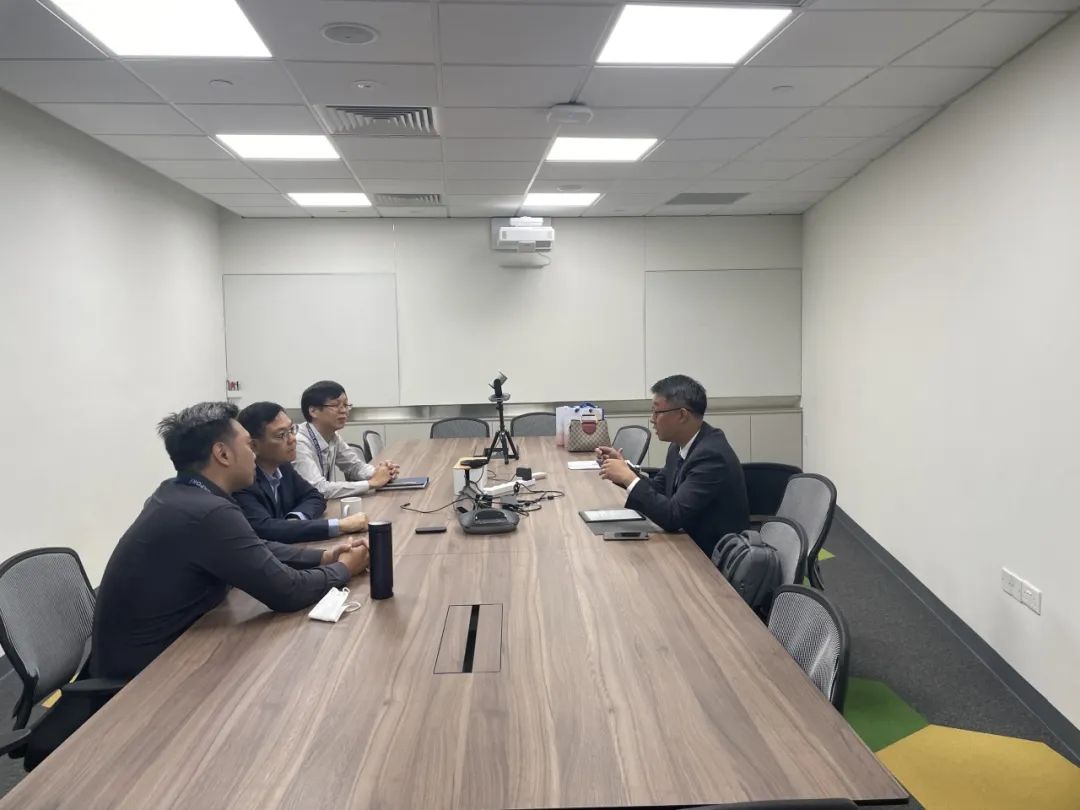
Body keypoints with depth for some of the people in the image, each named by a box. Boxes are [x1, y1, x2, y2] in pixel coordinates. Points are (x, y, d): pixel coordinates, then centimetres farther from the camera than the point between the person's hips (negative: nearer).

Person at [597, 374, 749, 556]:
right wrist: (624, 468, -3)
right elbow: (659, 489, 11)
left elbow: (673, 517, -28)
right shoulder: (682, 444, 0)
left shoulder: (711, 455, -25)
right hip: (692, 543, 7)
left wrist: (628, 477, -24)